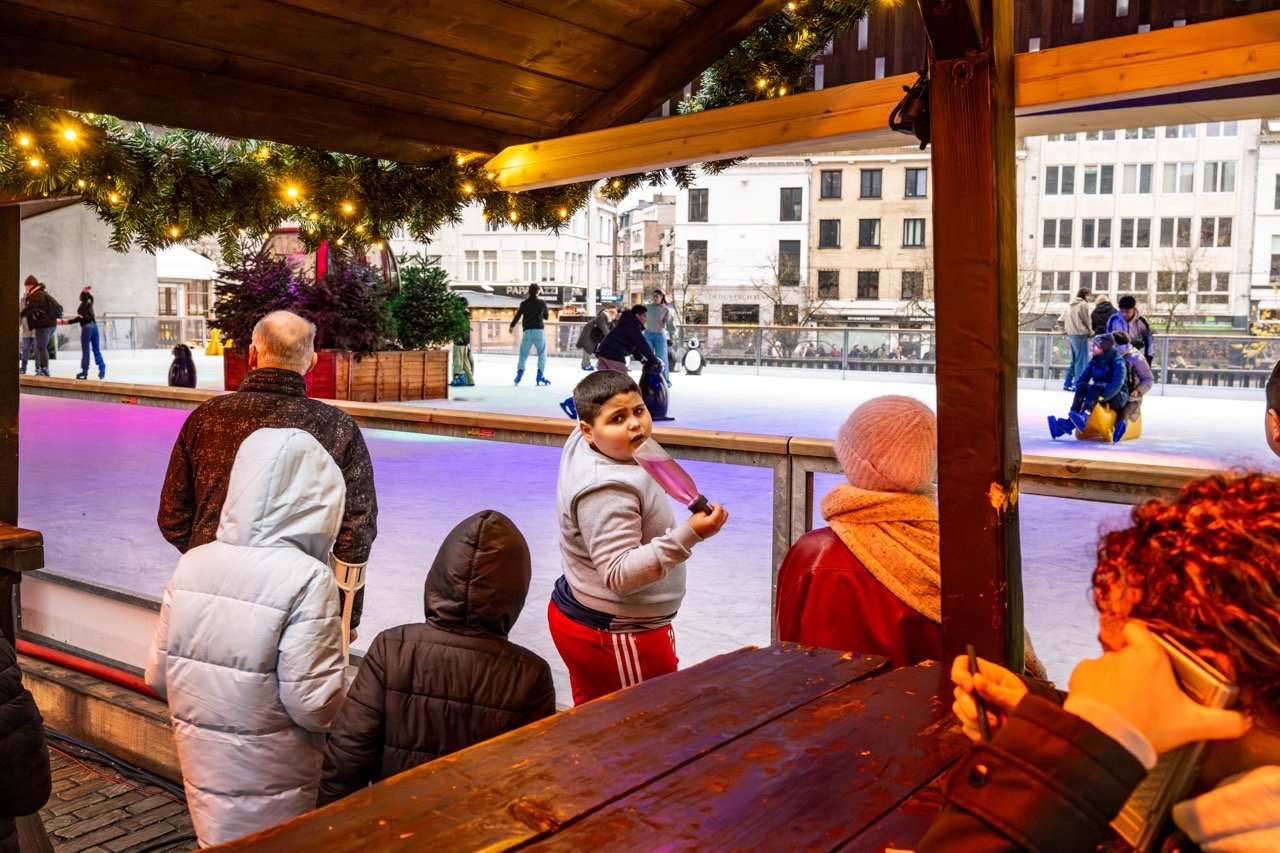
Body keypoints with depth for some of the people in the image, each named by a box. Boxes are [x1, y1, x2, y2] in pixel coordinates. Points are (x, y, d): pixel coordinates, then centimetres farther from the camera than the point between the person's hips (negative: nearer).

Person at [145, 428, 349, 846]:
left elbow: (158, 675, 4)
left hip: (200, 764, 5)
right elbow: (314, 705, -22)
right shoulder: (307, 580, -22)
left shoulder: (192, 563, -5)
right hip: (269, 784, -5)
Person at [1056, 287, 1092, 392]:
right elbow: (1086, 321, -5)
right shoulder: (1083, 304, -8)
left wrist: (1066, 329, 22)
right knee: (1081, 361, -5)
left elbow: (1061, 320, 13)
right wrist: (1090, 332, 10)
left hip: (1072, 335, 8)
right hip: (1081, 335, -8)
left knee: (1074, 360, 15)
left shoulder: (1071, 305, 15)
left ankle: (1067, 383, 16)